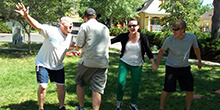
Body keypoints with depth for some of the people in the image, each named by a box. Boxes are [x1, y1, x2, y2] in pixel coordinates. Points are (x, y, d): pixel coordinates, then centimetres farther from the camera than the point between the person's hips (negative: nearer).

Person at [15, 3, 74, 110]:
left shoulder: (69, 36, -1)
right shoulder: (51, 31, -23)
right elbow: (38, 26, -35)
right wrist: (26, 16, -50)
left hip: (58, 66, 6)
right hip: (43, 64, -5)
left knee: (61, 86, 5)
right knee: (43, 87, -10)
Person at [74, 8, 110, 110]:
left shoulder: (85, 26, -2)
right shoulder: (105, 28, 13)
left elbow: (79, 45, -4)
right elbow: (108, 45, 22)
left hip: (87, 61, -3)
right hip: (102, 63, 3)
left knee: (80, 83, 18)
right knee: (97, 89, 4)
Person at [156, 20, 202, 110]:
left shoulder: (192, 37, -12)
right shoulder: (169, 40, -18)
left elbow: (196, 48, 9)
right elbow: (161, 51, -1)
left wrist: (199, 61, 21)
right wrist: (157, 64, -2)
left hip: (185, 67, 3)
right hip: (171, 68, -2)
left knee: (190, 90, 3)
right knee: (167, 90, -4)